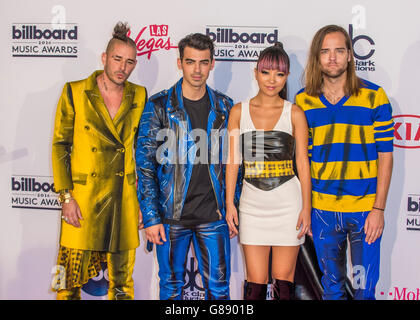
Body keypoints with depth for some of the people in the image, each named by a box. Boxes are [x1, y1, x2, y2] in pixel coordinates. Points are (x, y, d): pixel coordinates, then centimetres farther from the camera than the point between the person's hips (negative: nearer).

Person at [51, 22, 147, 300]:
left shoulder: (139, 96, 7)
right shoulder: (75, 92, -1)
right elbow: (60, 146, -1)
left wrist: (143, 198, 7)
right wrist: (66, 197, -7)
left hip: (124, 201, 3)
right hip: (83, 200, -2)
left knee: (123, 282, 11)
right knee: (72, 279, 0)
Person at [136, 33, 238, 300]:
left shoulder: (224, 106, 6)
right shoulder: (159, 106, -3)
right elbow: (145, 165, -4)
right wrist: (151, 217, -10)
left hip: (213, 217, 2)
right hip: (171, 217, -1)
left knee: (218, 287, 6)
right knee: (171, 287, 11)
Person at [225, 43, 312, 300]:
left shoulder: (294, 113, 1)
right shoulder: (239, 111, 6)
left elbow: (303, 162, 0)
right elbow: (233, 160, 5)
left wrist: (306, 208, -5)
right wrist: (230, 204, -1)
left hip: (288, 202, -1)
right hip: (252, 203, 1)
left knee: (283, 281, 3)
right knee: (256, 282, 3)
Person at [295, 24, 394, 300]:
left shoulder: (374, 96, -2)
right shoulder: (303, 101, 3)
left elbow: (385, 155, -2)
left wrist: (378, 208, -8)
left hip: (365, 208, -2)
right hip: (322, 210, 2)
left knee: (365, 288, 4)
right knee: (332, 286, 14)